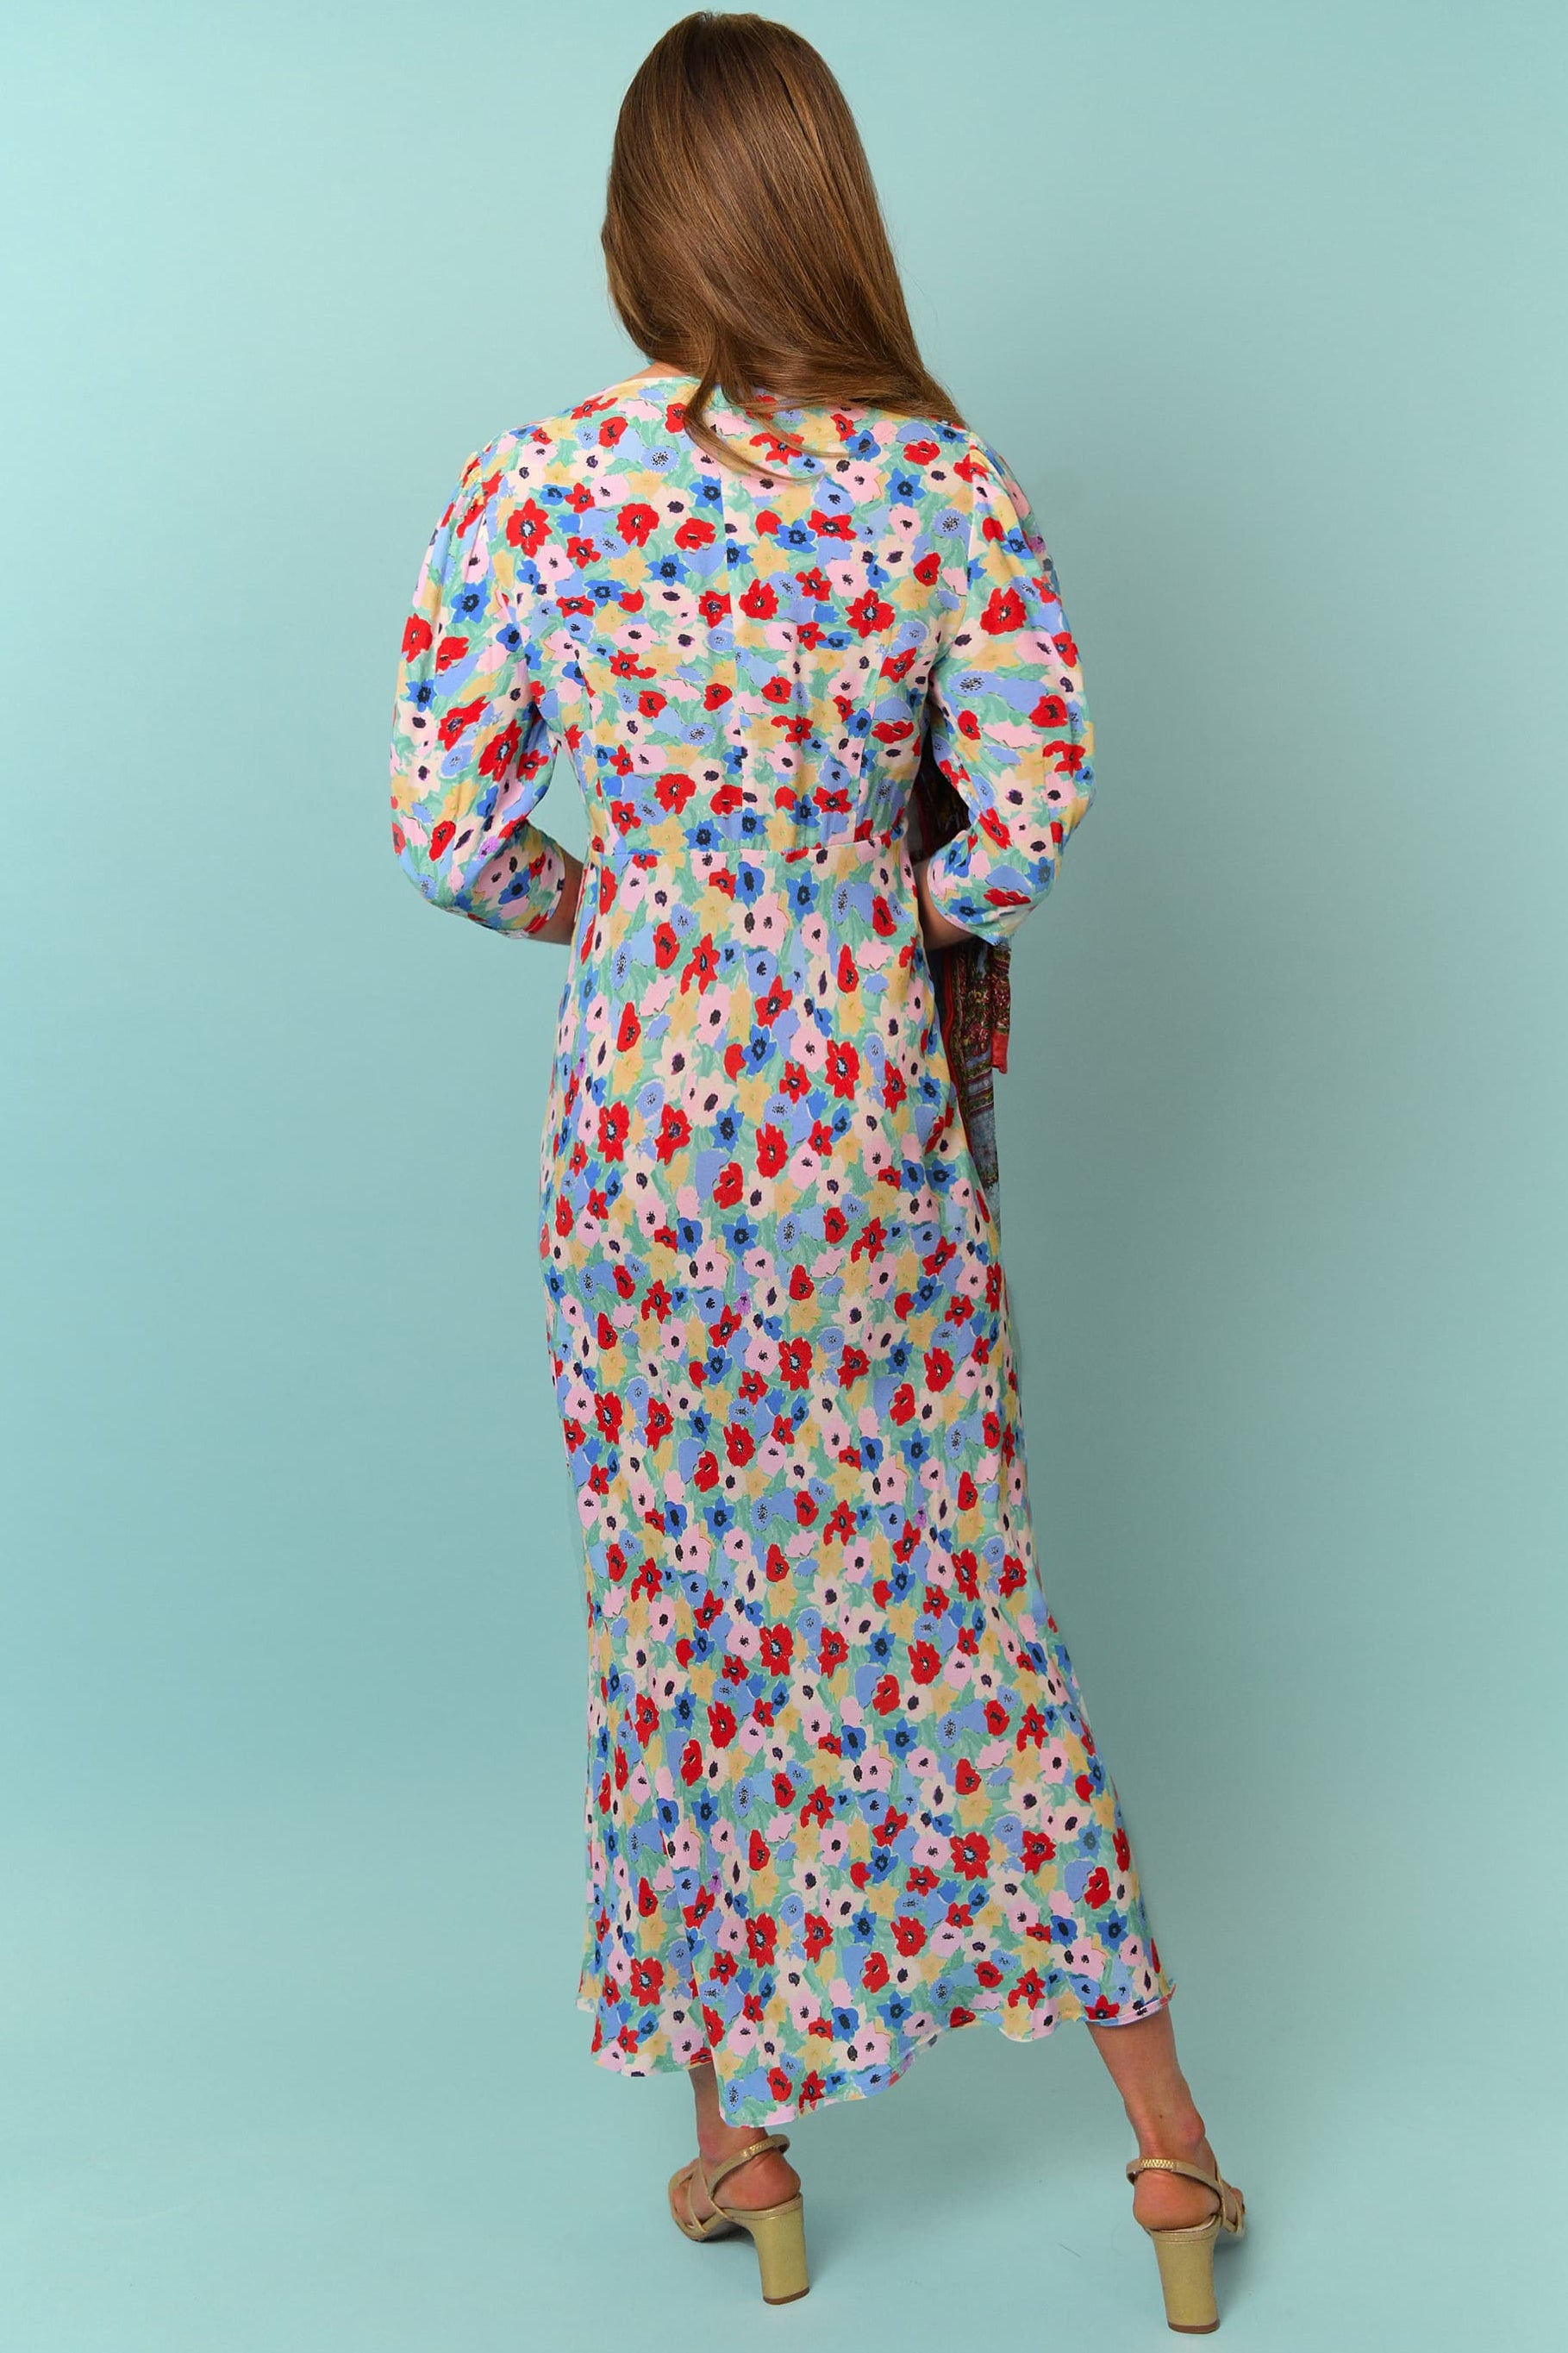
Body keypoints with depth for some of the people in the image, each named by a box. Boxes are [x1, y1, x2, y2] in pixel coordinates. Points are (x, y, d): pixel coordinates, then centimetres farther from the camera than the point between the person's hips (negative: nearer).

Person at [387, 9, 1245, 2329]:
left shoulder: (528, 488, -8)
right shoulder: (948, 484, -8)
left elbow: (446, 836, -6)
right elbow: (1031, 820, -9)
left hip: (638, 1111, -1)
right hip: (876, 1107, 1)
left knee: (684, 1608, 14)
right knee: (956, 1597, 13)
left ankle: (740, 2145, 29)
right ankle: (1168, 2135, 23)